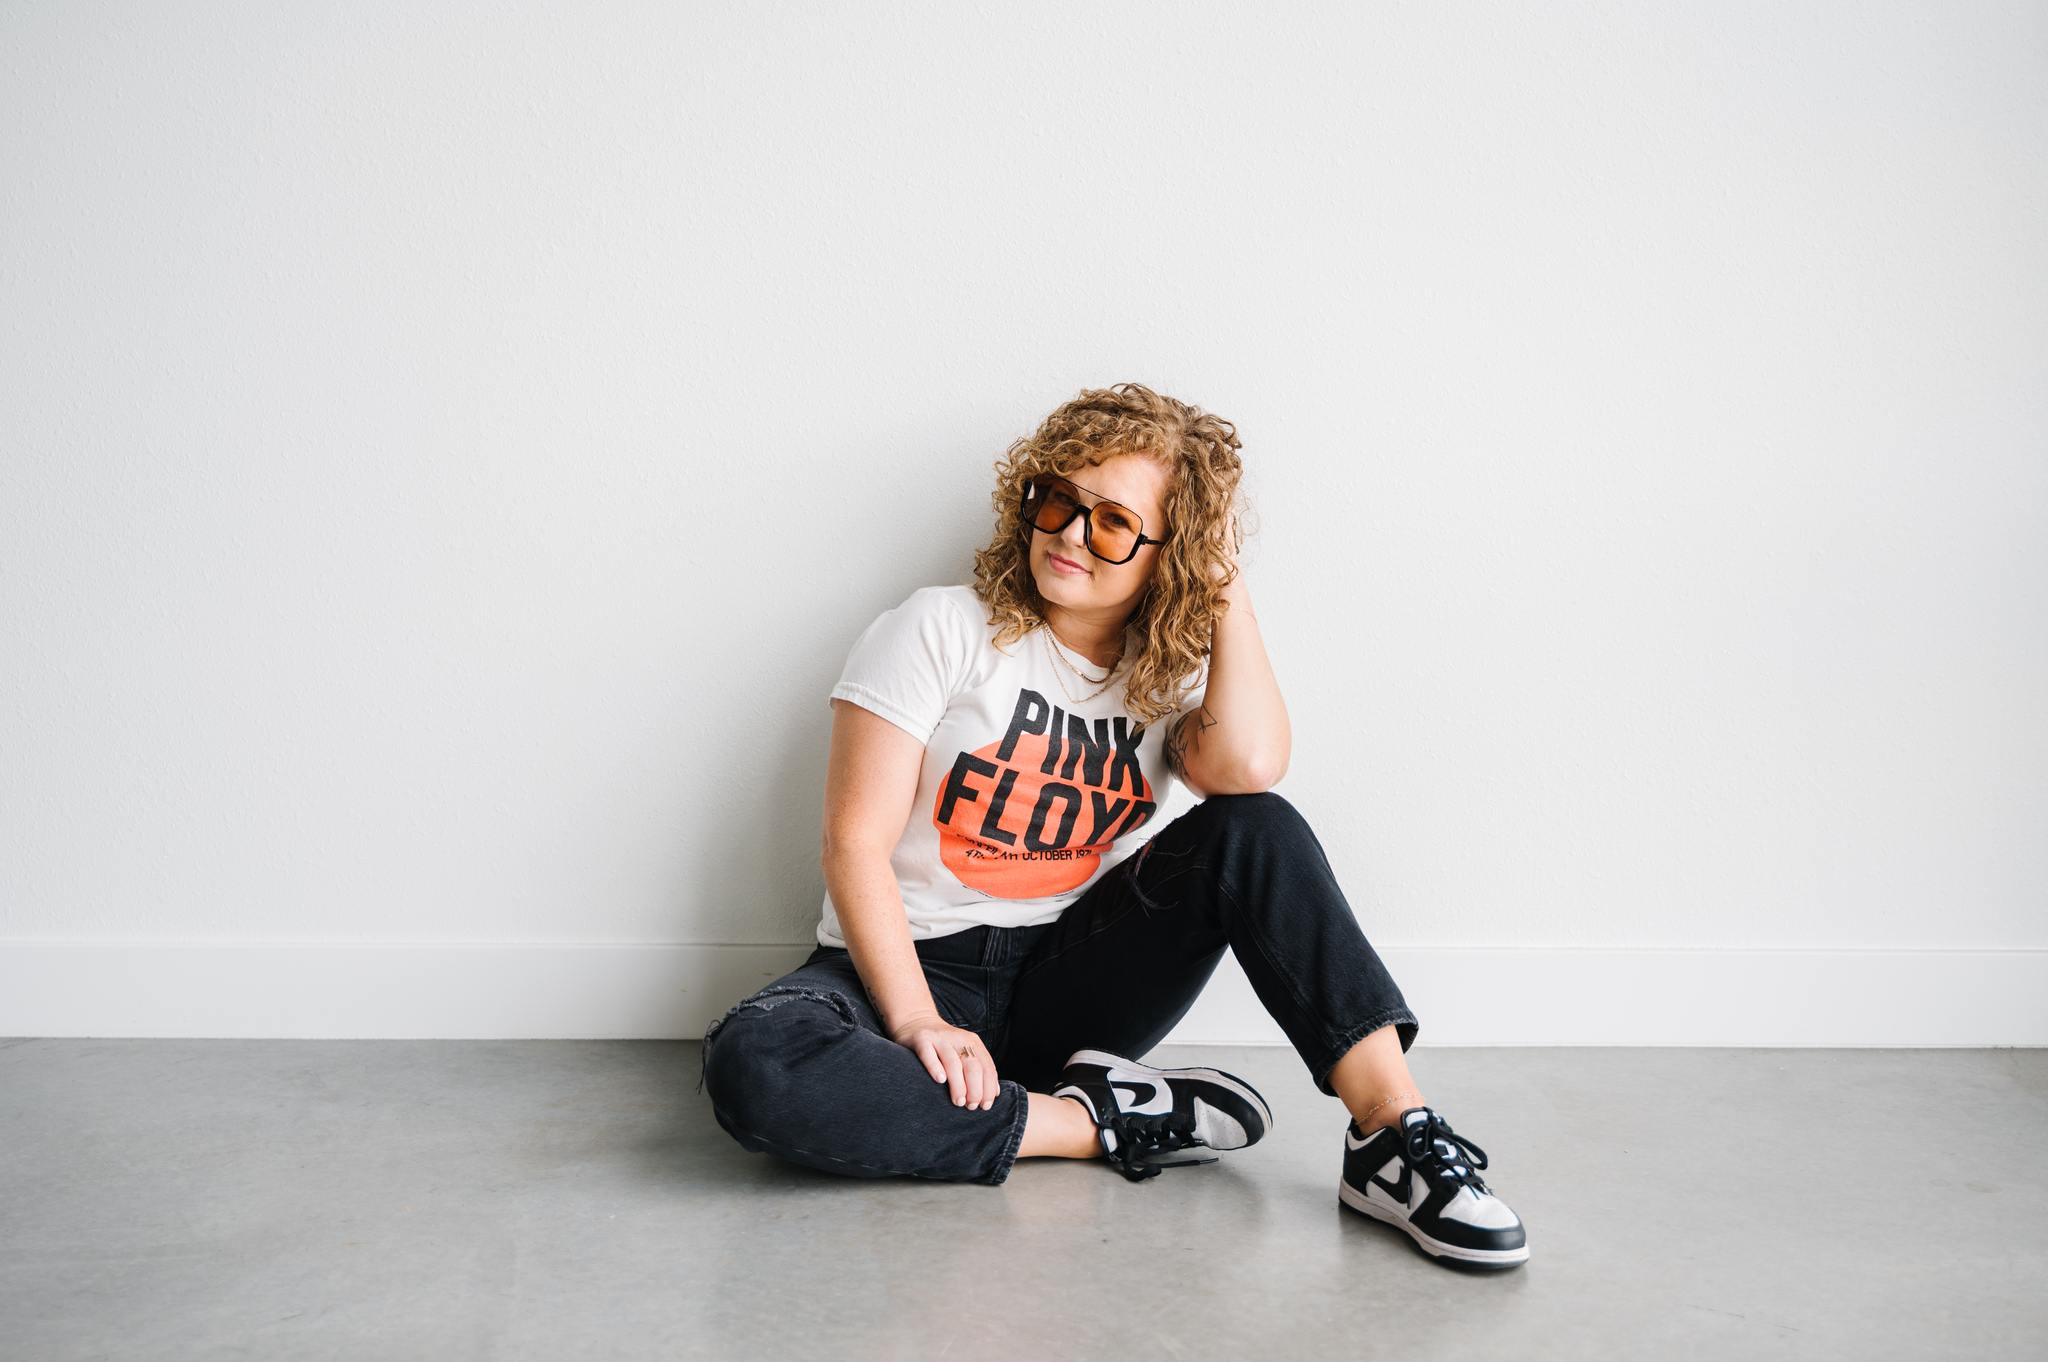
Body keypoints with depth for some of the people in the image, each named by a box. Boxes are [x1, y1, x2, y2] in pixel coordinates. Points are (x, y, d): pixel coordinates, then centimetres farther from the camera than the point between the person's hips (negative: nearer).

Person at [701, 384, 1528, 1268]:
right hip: (918, 965, -2)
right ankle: (1094, 1122, -24)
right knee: (754, 1068, -36)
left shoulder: (1170, 674, 5)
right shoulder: (944, 632, -6)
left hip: (1069, 980, 3)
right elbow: (856, 842, -11)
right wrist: (917, 1021, -23)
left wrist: (1227, 586, -8)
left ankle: (1395, 1132, -25)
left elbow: (1250, 765, -20)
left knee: (1255, 831, -20)